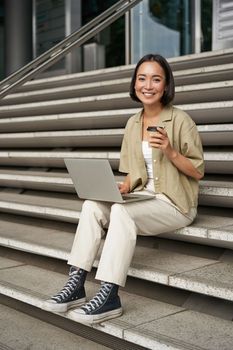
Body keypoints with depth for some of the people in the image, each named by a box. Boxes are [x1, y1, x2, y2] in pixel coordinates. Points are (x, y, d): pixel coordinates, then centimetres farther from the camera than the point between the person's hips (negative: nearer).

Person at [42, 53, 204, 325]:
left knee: (121, 211, -32)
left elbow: (198, 171, -5)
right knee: (92, 205, -19)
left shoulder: (181, 120, -8)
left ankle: (109, 297, -28)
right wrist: (124, 187, -7)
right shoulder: (133, 123, 10)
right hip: (142, 198, 6)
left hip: (175, 204, -5)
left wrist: (170, 151, -21)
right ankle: (75, 285, -19)